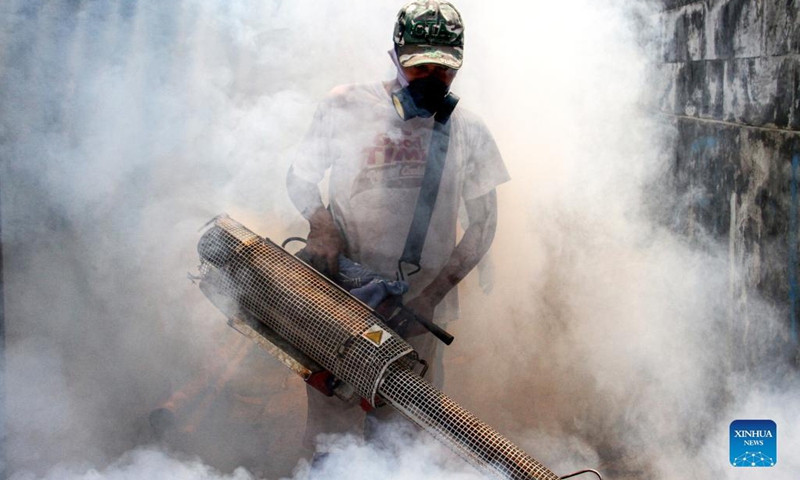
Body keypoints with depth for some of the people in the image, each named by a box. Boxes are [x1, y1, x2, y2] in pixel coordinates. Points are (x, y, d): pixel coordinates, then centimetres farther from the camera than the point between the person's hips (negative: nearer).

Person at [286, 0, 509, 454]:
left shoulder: (468, 131, 5)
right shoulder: (348, 106, 1)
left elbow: (483, 222, 8)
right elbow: (300, 177, 10)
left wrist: (433, 293, -5)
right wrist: (321, 224, -12)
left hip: (417, 308, 2)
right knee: (331, 421, -2)